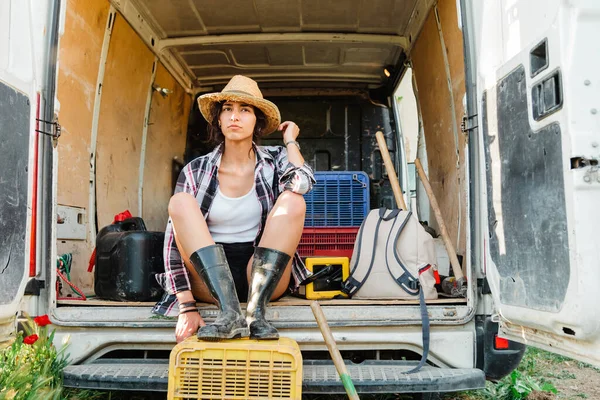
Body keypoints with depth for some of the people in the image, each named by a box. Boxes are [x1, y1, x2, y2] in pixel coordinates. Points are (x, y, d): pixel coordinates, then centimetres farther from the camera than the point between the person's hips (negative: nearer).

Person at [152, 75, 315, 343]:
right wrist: (186, 307, -16)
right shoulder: (196, 171, 1)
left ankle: (255, 312, -32)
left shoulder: (274, 161, 4)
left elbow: (301, 183, -21)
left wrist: (290, 140, -3)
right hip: (208, 276, 1)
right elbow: (174, 239, -5)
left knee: (292, 200, -21)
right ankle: (229, 312, -35)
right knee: (181, 202, -20)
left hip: (265, 274, 0)